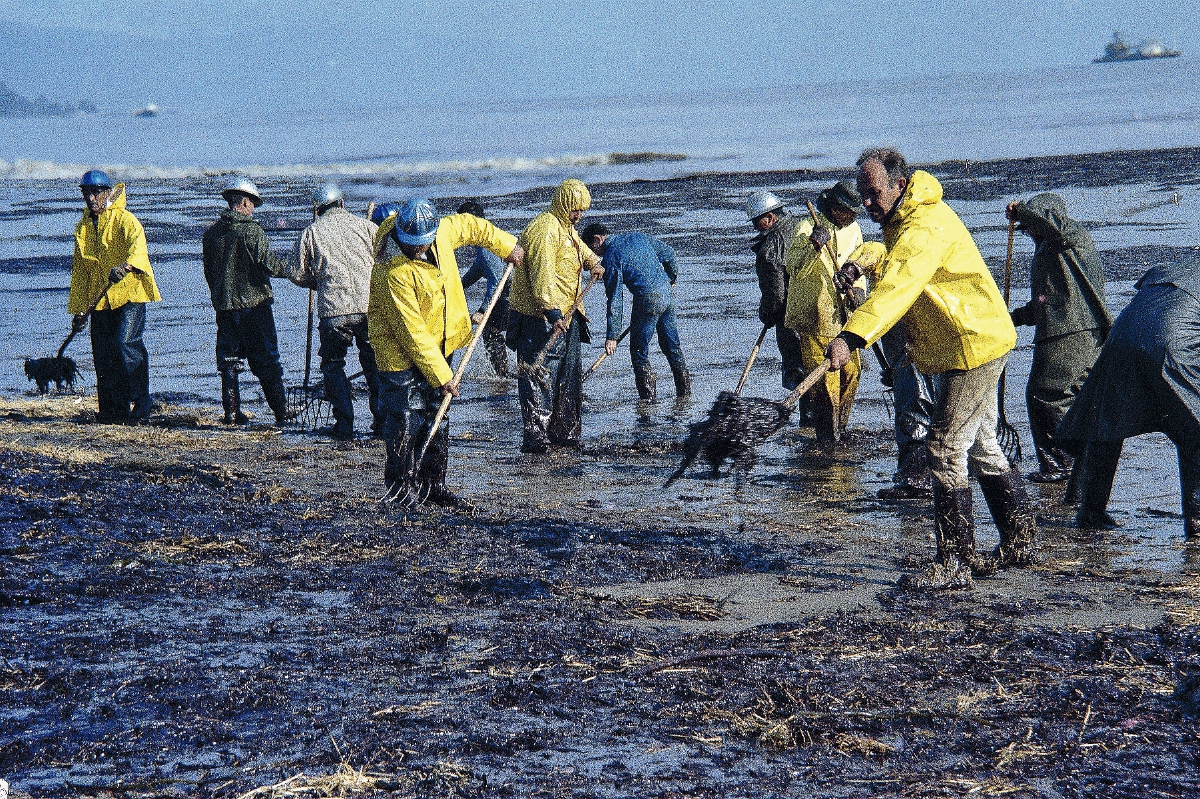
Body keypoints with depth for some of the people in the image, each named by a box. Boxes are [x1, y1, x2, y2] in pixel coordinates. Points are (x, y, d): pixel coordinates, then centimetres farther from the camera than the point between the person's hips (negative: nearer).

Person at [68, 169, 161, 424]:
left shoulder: (125, 220, -3)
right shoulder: (83, 227, 17)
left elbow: (137, 244, -24)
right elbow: (80, 270, 22)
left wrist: (125, 265, -45)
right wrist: (78, 309, 18)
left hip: (129, 293, -6)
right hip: (99, 299, 6)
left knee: (126, 343, -19)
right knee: (103, 356, 2)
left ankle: (140, 409, -14)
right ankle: (112, 410, 10)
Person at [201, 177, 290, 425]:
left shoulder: (211, 233, 6)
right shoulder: (252, 230, -11)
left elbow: (208, 271, 13)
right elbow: (269, 264, -15)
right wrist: (290, 269, 3)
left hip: (223, 305, 4)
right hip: (254, 304, -4)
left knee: (228, 361, 10)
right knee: (266, 362, 1)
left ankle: (232, 413, 7)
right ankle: (281, 412, 2)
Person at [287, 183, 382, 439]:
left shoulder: (312, 232, 5)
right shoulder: (366, 226, 6)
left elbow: (295, 273, 6)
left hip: (334, 311, -1)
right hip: (371, 308, 2)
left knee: (333, 365, 13)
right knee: (374, 363, 16)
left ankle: (344, 424, 6)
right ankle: (382, 420, 14)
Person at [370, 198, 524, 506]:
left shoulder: (443, 232, -12)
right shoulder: (394, 272, -29)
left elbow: (471, 225, 15)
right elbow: (413, 333, -27)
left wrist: (506, 245, 23)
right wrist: (442, 376, -25)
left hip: (440, 343, 7)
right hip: (401, 350, -7)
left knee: (437, 416, 9)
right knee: (406, 420, -7)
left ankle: (433, 483, 17)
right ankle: (400, 486, 6)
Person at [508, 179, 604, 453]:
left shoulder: (566, 228, 16)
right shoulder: (544, 230, -18)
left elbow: (580, 247, 39)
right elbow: (542, 275, -26)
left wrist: (593, 263, 19)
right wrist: (552, 312, -32)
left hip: (566, 317, 10)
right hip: (540, 319, -10)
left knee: (569, 376, 15)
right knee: (540, 378, -11)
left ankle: (565, 434, 23)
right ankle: (536, 438, -13)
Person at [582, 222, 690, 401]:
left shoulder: (610, 257, -8)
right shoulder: (638, 237, 10)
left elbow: (615, 299, -11)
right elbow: (669, 254, 16)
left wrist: (612, 336, -9)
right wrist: (672, 278, 36)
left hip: (647, 302, -7)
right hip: (667, 294, 7)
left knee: (639, 352, 5)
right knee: (672, 345, 19)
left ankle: (649, 398, 5)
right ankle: (685, 389, 26)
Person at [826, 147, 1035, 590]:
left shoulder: (925, 228, -25)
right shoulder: (903, 221, 10)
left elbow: (896, 287, -40)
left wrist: (851, 337, -49)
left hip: (974, 346, -11)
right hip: (974, 343, 11)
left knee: (946, 450, -11)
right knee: (981, 448, 19)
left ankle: (955, 564, -9)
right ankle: (1019, 542, 30)